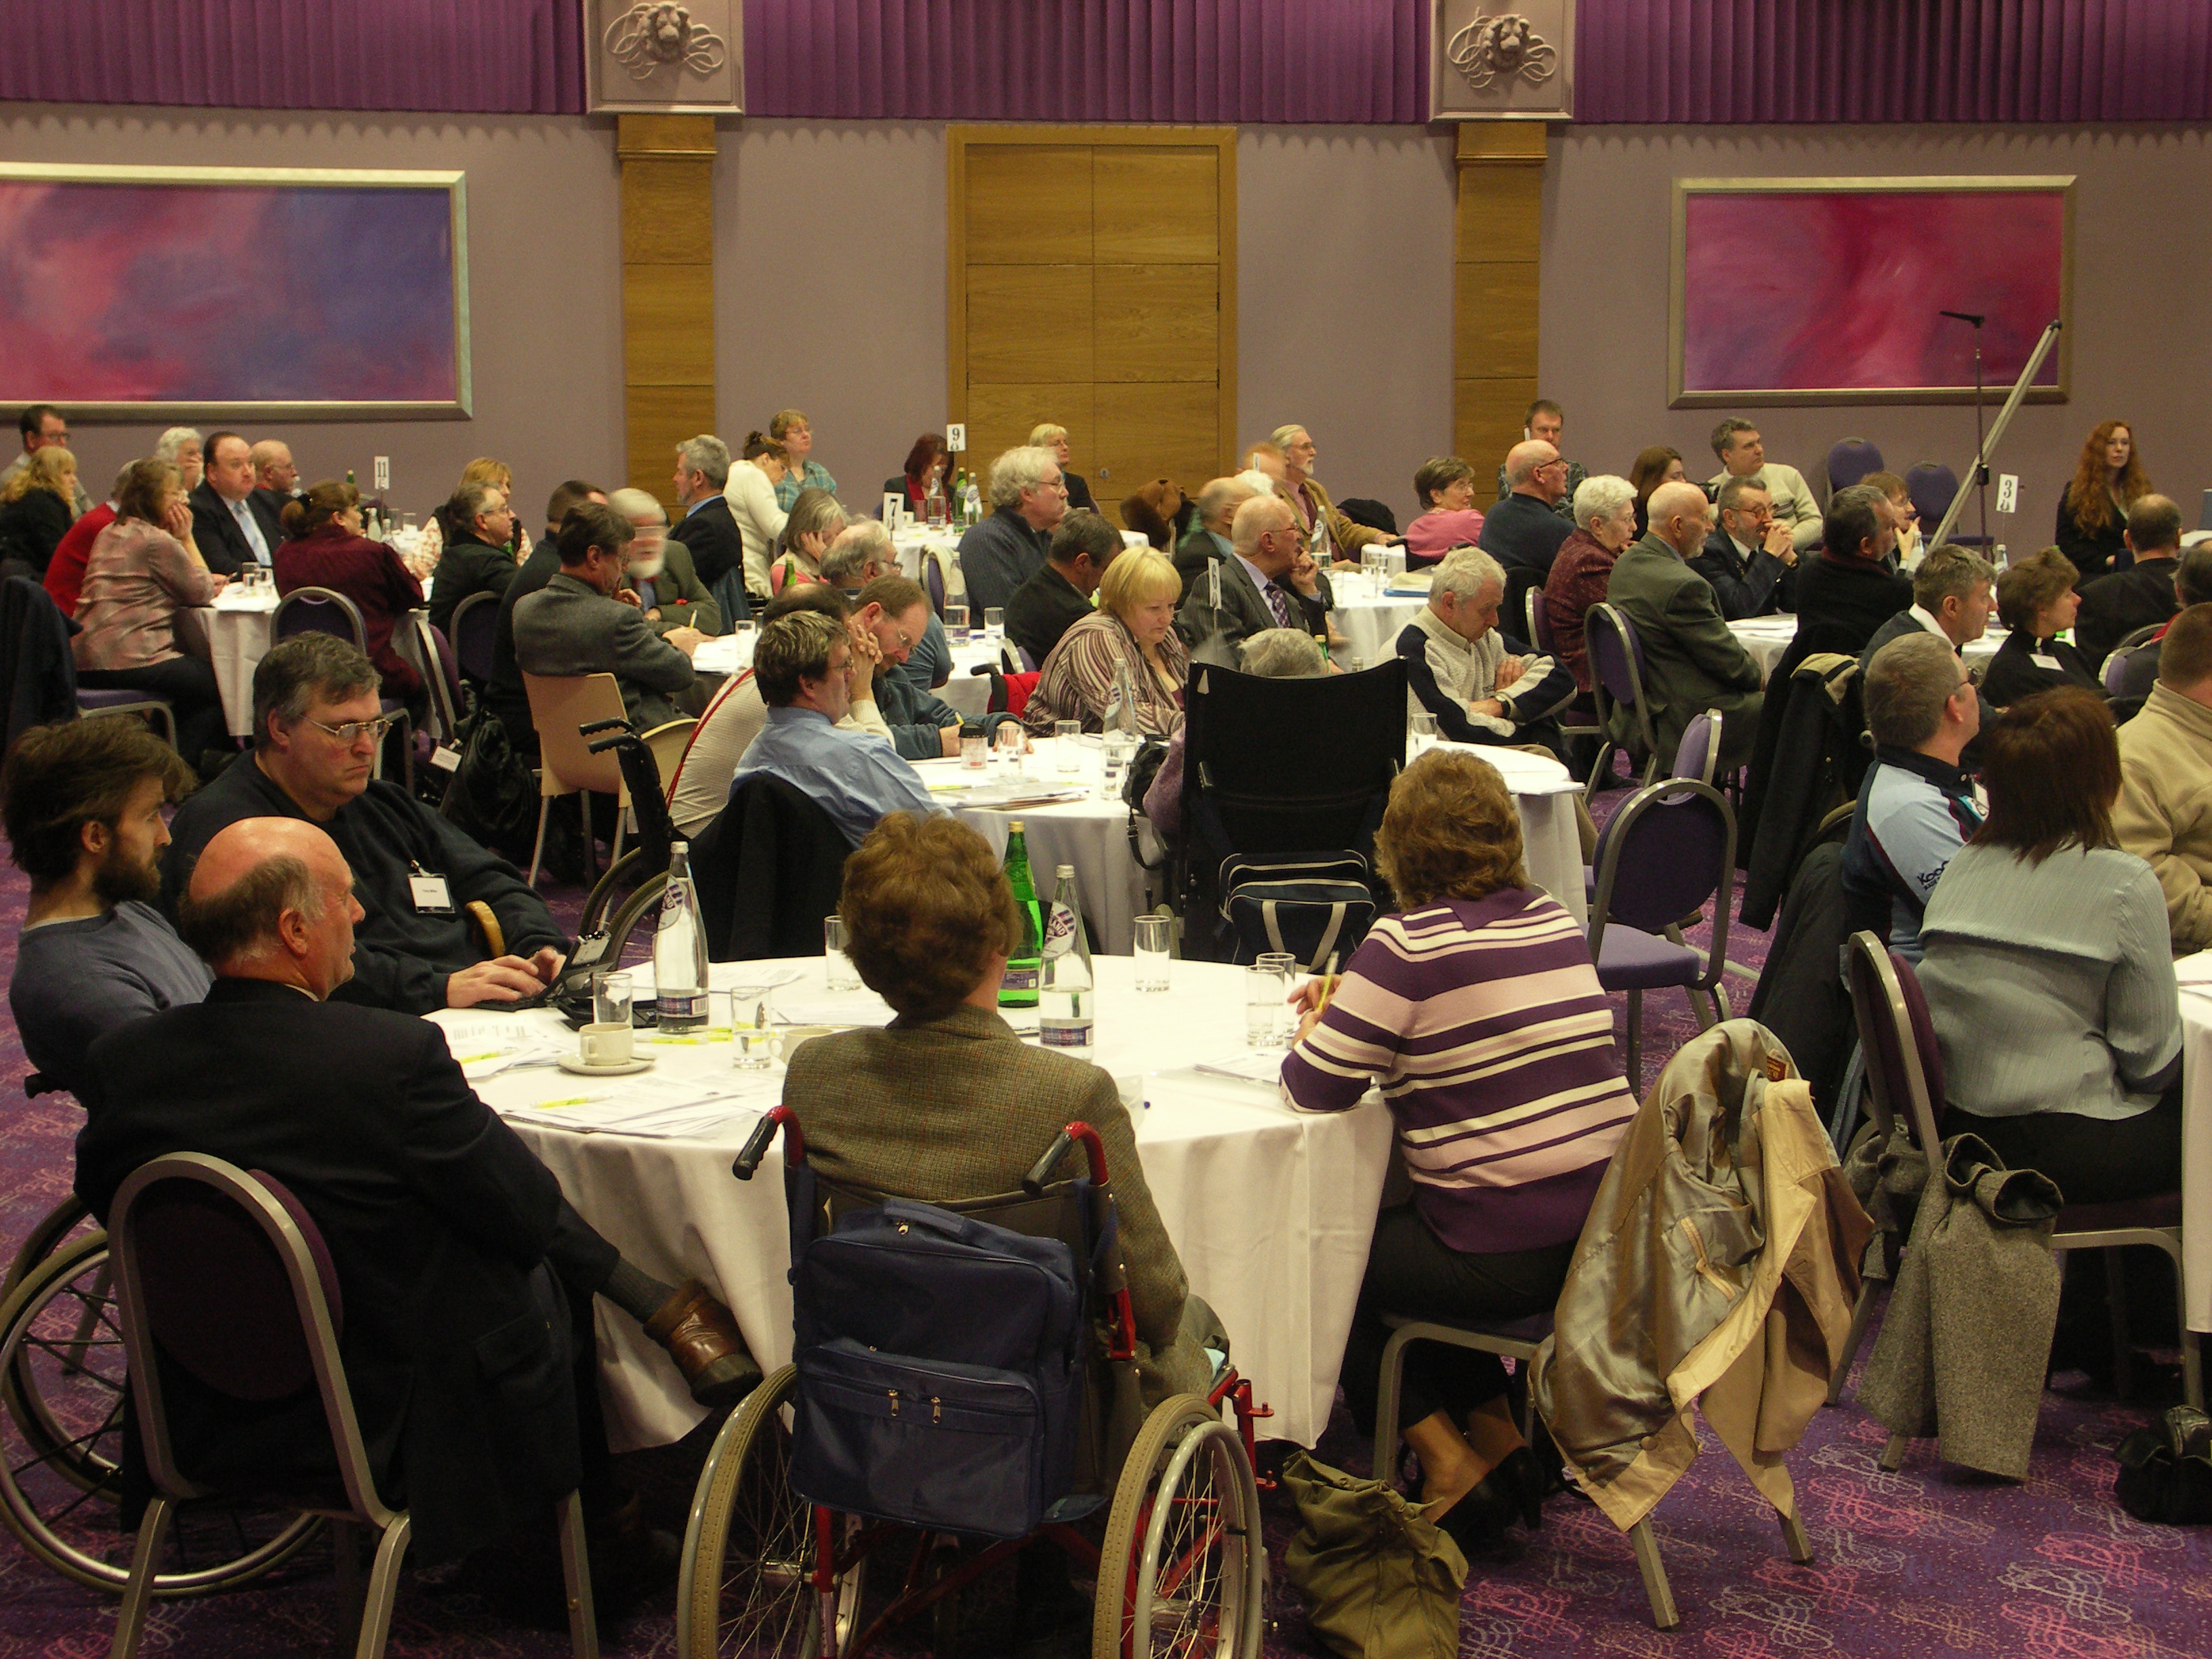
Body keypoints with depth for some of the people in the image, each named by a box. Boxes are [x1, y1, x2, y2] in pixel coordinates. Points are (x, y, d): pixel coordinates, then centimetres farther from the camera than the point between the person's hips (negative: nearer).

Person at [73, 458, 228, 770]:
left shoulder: (110, 533, 18)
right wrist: (186, 537, 0)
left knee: (196, 670, 26)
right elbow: (202, 594, -5)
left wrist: (206, 581, 11)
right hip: (127, 660, -10)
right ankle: (180, 762, 6)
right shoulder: (158, 541, -13)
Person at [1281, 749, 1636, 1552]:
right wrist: (1347, 1010, 20)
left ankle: (1447, 1461, 15)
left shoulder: (1409, 945, -14)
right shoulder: (1554, 920, 9)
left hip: (1507, 1255, -8)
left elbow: (1317, 1087, -13)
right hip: (1611, 1234, 8)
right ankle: (1498, 1435, 27)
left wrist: (1312, 1029, 10)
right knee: (1395, 1233, 29)